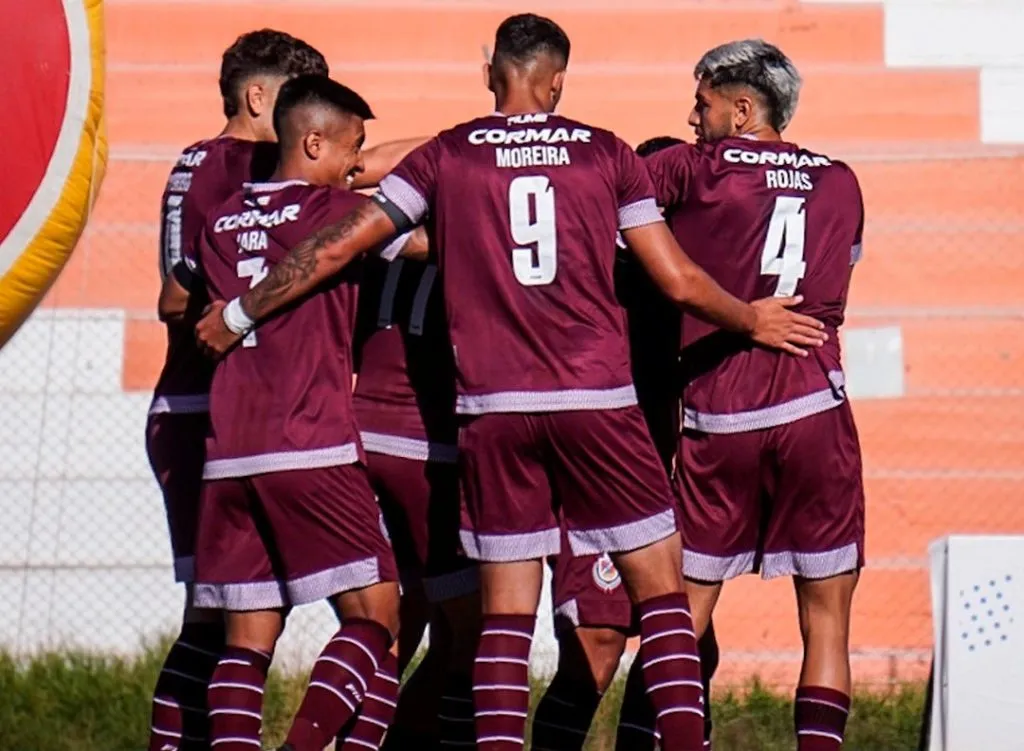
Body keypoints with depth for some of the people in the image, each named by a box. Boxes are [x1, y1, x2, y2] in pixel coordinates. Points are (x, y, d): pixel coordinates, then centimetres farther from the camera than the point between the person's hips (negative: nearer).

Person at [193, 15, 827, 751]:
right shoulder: (606, 154, 5)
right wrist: (751, 319, 25)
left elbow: (338, 247, 6)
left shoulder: (446, 158, 6)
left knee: (506, 604, 6)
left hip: (494, 407, 1)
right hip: (597, 399, -1)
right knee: (659, 580, 6)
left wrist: (239, 313, 18)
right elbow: (679, 280, 6)